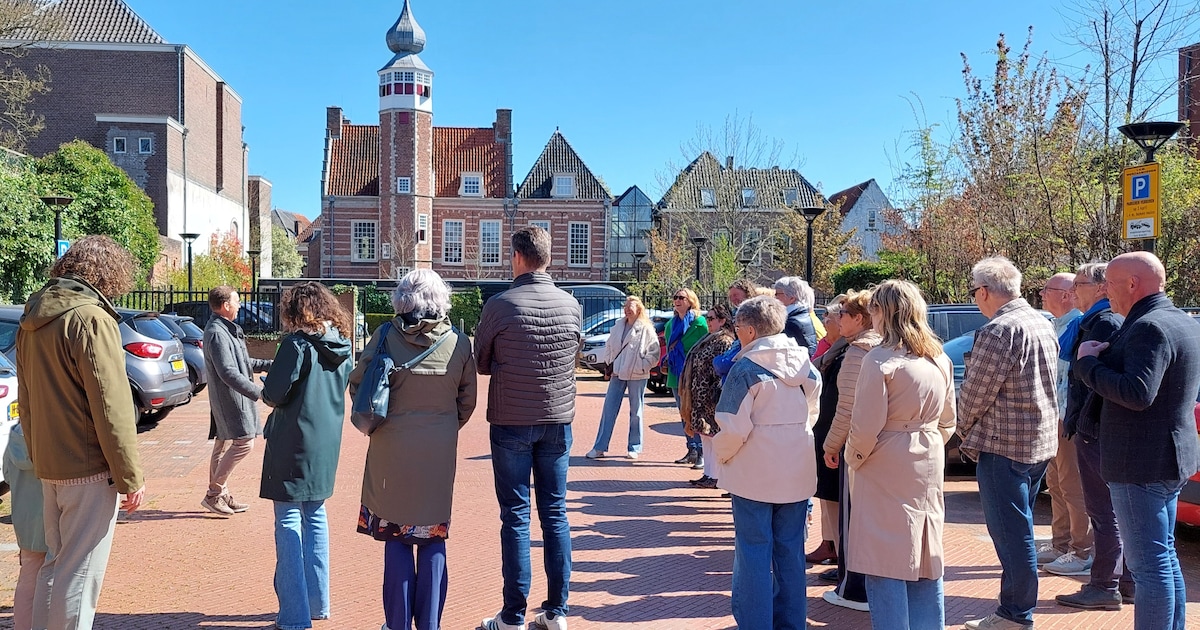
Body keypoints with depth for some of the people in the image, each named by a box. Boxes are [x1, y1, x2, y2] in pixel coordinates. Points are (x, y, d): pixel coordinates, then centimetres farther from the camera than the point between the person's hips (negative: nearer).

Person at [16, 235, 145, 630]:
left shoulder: (33, 319, 11)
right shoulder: (90, 318, -16)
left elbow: (26, 401, 17)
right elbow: (111, 407, -19)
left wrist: (39, 457, 23)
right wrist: (131, 477, -14)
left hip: (48, 465, 8)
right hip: (89, 468, -8)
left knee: (56, 564, 19)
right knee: (79, 575, -1)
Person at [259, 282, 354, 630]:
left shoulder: (297, 344, -13)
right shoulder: (342, 346, 7)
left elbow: (274, 394, -14)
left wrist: (267, 391, 6)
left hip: (293, 445, -7)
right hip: (327, 445, 7)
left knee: (288, 523, 0)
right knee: (316, 516, 18)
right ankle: (318, 602, 24)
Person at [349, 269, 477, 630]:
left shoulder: (386, 338, -10)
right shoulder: (459, 343, -5)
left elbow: (357, 384, -2)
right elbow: (468, 400, 3)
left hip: (392, 451, -1)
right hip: (440, 453, 1)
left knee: (396, 537, 10)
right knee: (433, 538, 11)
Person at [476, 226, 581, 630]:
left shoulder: (500, 305, -12)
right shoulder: (571, 305, 0)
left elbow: (481, 364, -1)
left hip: (511, 422, -3)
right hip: (558, 419, 3)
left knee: (515, 516, 3)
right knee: (555, 511, 10)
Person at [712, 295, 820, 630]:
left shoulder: (746, 369, -15)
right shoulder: (805, 366, 4)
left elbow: (733, 427, -17)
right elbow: (813, 414, 10)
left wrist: (721, 454, 0)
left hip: (755, 474, -6)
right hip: (797, 474, 6)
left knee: (754, 553, 4)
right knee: (790, 552, 15)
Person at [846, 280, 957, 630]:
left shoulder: (880, 359, -15)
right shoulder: (940, 358, 6)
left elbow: (866, 426, -17)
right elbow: (947, 422, 12)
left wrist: (854, 459, -1)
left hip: (886, 470, -7)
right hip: (929, 469, 7)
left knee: (886, 567, 1)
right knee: (925, 560, 15)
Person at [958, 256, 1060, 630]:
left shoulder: (999, 331, -19)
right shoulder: (1043, 325, 11)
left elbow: (975, 392, -16)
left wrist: (965, 430, 3)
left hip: (1004, 445, -10)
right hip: (1042, 442, 10)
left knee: (1010, 532, -1)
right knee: (1018, 528, 18)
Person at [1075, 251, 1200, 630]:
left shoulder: (1149, 327, -20)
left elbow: (1137, 393, -30)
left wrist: (1089, 362, -17)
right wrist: (1109, 357, 3)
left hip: (1142, 464, -11)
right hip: (1169, 458, 11)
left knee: (1149, 563, -4)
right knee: (1164, 557, 20)